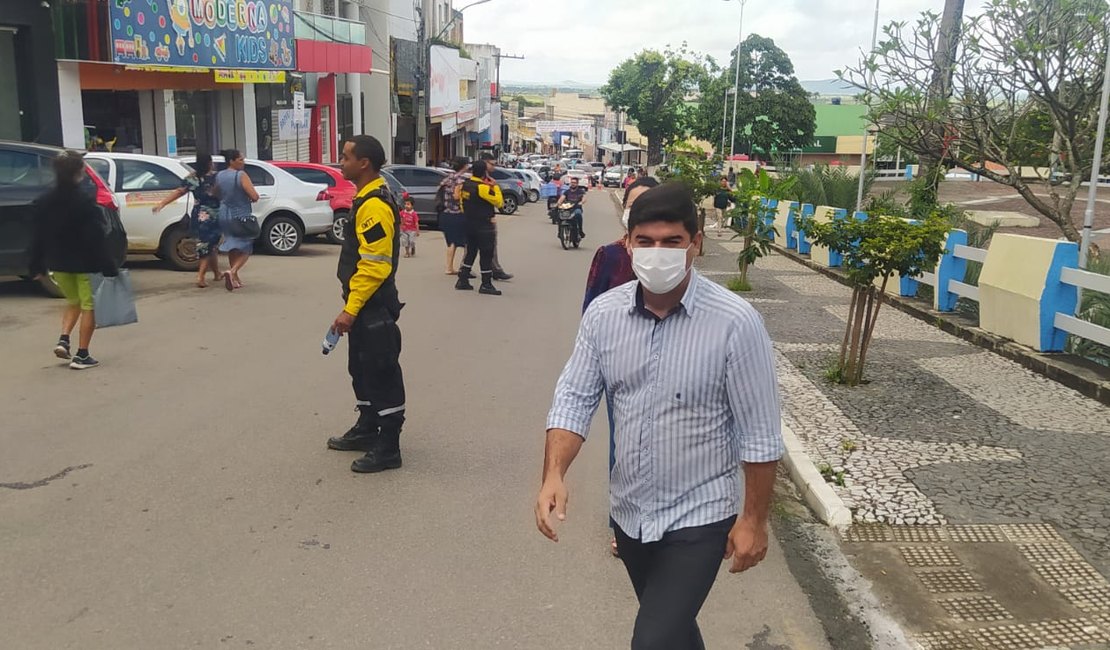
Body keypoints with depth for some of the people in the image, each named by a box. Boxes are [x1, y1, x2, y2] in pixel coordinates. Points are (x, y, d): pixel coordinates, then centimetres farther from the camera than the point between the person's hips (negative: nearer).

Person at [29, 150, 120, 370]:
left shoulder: (44, 201, 3)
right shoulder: (84, 201, -17)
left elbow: (39, 237, 7)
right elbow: (96, 238, -19)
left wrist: (37, 267, 13)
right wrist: (108, 268, -17)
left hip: (58, 263, 6)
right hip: (85, 263, -6)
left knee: (73, 301, 25)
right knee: (88, 306, 5)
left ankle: (63, 340, 8)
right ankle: (81, 355, 4)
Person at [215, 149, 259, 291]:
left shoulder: (219, 176, 3)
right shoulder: (241, 176, -16)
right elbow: (255, 196, -22)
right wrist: (252, 199, -1)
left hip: (224, 214, 6)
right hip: (241, 215, -6)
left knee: (232, 247, 18)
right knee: (245, 248, 3)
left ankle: (235, 279, 22)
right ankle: (232, 272, -19)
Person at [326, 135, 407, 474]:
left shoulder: (375, 205, -20)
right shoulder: (367, 198, 13)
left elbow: (375, 266, -25)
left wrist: (350, 309, -22)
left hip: (374, 306, -11)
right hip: (364, 303, 11)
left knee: (382, 372, -3)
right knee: (361, 368, 20)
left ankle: (388, 448, 6)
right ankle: (367, 429, 34)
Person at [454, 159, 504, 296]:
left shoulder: (465, 184, 4)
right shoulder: (483, 187, -20)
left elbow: (462, 203, 12)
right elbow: (499, 202, -15)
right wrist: (495, 186, -6)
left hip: (469, 224, 8)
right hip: (484, 226, -8)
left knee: (471, 252, 17)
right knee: (487, 254, 0)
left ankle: (462, 281, 18)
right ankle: (486, 285, 3)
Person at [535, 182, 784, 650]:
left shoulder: (735, 322, -20)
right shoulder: (603, 313, -7)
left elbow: (759, 432, -14)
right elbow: (575, 398, -6)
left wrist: (754, 519, -10)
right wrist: (554, 475, -20)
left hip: (698, 517, -5)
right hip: (628, 512, 5)